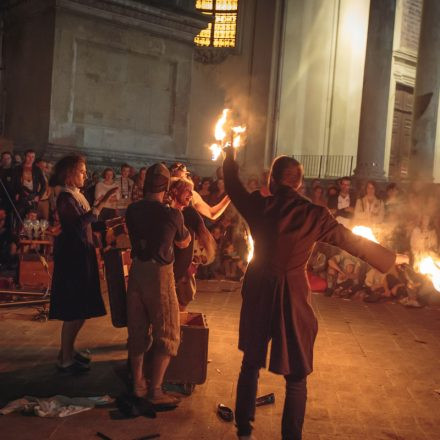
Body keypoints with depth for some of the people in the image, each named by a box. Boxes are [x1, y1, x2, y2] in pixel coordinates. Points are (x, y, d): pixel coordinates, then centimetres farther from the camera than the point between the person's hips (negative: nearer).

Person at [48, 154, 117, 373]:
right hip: (72, 256, -10)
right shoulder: (66, 197, -15)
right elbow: (79, 223, -29)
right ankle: (65, 359, 6)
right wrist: (101, 204, -32)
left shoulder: (76, 195, 14)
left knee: (81, 309, 15)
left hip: (81, 254, 10)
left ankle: (68, 350, 27)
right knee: (74, 310, -4)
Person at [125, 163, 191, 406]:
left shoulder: (132, 210, -1)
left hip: (137, 270, 5)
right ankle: (155, 389, 7)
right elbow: (183, 243, 3)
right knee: (166, 334, 7)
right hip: (159, 273, -5)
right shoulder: (172, 214, -13)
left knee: (137, 330, 16)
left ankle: (138, 384, 25)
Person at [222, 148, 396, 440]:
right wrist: (394, 258, 12)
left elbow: (233, 185, 14)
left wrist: (230, 155, 32)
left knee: (251, 364, 19)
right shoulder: (315, 215, -10)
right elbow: (354, 242, -1)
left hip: (259, 293, 3)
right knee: (296, 376, 10)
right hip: (293, 297, -3)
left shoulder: (258, 206, -6)